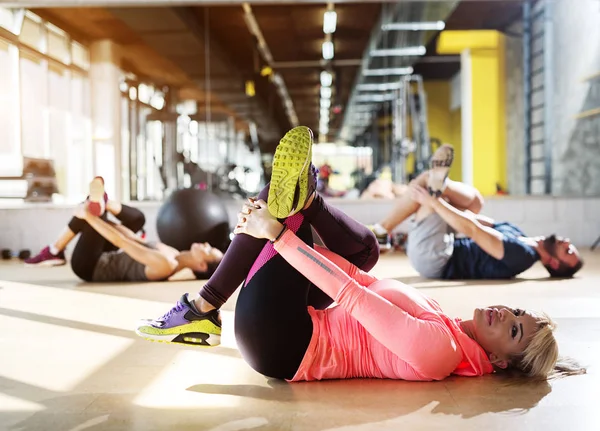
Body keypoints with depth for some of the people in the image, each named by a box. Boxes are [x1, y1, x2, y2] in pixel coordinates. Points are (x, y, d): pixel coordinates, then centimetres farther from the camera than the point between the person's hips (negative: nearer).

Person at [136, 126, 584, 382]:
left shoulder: (437, 349, -22)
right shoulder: (442, 327, 5)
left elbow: (351, 294, -26)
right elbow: (362, 281, 3)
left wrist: (278, 234, -24)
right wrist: (284, 231, -3)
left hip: (279, 344, -9)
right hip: (308, 331, 9)